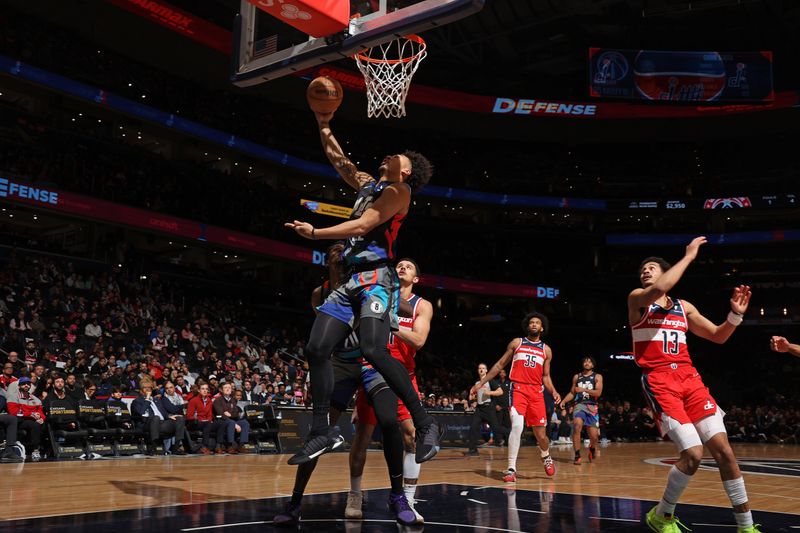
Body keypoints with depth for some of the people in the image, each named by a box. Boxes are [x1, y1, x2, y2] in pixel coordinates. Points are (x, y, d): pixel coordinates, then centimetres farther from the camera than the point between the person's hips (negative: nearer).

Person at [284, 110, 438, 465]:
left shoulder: (399, 190, -1)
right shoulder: (368, 183, 24)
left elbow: (363, 225, -12)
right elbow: (336, 157, 36)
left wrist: (315, 233, -10)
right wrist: (324, 125, 27)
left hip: (375, 278, -9)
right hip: (351, 279, 9)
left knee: (374, 350, -26)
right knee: (316, 350, 0)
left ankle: (425, 425, -15)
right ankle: (322, 431, 9)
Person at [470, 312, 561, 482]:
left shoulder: (546, 350, 13)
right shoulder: (516, 343, 7)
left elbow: (545, 376, 17)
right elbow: (500, 365, 11)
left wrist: (553, 392, -2)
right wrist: (481, 383, 7)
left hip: (536, 392, 2)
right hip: (518, 388, -2)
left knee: (540, 434, 4)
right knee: (517, 426, -22)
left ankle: (546, 457, 38)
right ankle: (511, 469, -13)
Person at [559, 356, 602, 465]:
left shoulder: (597, 377, 4)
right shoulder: (576, 377, 12)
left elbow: (598, 393, -8)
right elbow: (572, 393, 17)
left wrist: (584, 389, -21)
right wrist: (563, 401, 0)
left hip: (592, 407, -1)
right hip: (579, 404, 1)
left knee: (594, 436, -2)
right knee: (577, 426, -27)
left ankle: (592, 449, 35)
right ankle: (577, 455, -19)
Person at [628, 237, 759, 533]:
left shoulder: (683, 307, 18)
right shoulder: (637, 298, 2)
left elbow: (717, 336, 22)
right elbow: (658, 290, -22)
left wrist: (736, 314, 3)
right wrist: (689, 256, -13)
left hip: (689, 378, 5)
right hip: (659, 382, -5)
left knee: (723, 449, -3)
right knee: (693, 453, -17)